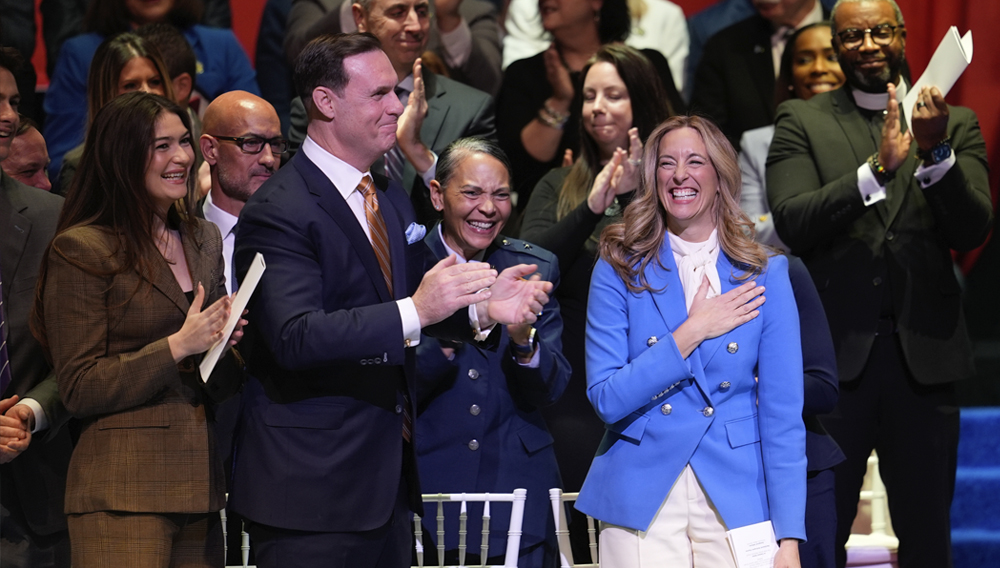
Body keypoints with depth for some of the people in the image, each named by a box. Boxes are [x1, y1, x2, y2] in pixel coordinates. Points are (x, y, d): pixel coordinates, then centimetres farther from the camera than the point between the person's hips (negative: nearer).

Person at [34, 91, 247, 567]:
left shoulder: (203, 239, 16)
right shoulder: (81, 250, -6)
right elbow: (79, 389, -9)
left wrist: (223, 343, 0)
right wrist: (177, 346, -15)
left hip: (199, 479, 7)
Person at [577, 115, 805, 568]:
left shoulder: (764, 275, 1)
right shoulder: (619, 272, 1)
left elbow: (783, 417, -1)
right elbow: (607, 399, -7)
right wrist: (692, 333, -13)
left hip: (736, 502, 0)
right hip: (641, 502, 0)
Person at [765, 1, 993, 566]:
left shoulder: (957, 125, 8)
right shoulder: (802, 122, 5)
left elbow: (973, 230, -4)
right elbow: (792, 223, -10)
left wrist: (936, 153, -22)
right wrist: (877, 168, -22)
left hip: (923, 354, 1)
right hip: (836, 351, -1)